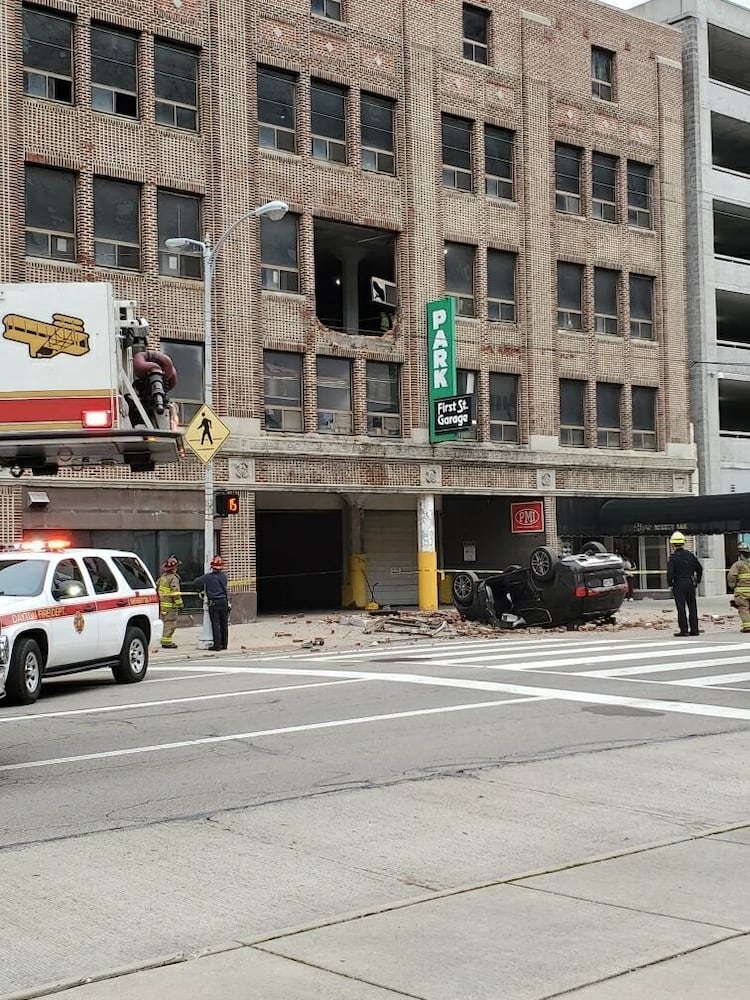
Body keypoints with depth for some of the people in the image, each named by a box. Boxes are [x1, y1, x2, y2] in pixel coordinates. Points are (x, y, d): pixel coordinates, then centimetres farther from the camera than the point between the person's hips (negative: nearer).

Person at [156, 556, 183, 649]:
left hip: (162, 604, 9)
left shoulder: (162, 577, 12)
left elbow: (156, 588, 18)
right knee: (170, 623, -5)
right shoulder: (173, 578, -14)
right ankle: (167, 642, -8)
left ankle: (165, 641, 21)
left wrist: (158, 599, 25)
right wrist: (179, 603, -14)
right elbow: (175, 592, -19)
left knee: (165, 622, 16)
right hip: (170, 605, -9)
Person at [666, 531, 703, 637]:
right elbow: (699, 568, 10)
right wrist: (697, 580, 18)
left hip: (679, 584, -5)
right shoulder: (689, 554, 6)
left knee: (681, 608, -1)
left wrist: (670, 583, -3)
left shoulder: (672, 557, -10)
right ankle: (694, 629, 12)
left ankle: (684, 630, -2)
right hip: (690, 583, 5)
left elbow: (670, 573, -17)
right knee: (692, 607, 10)